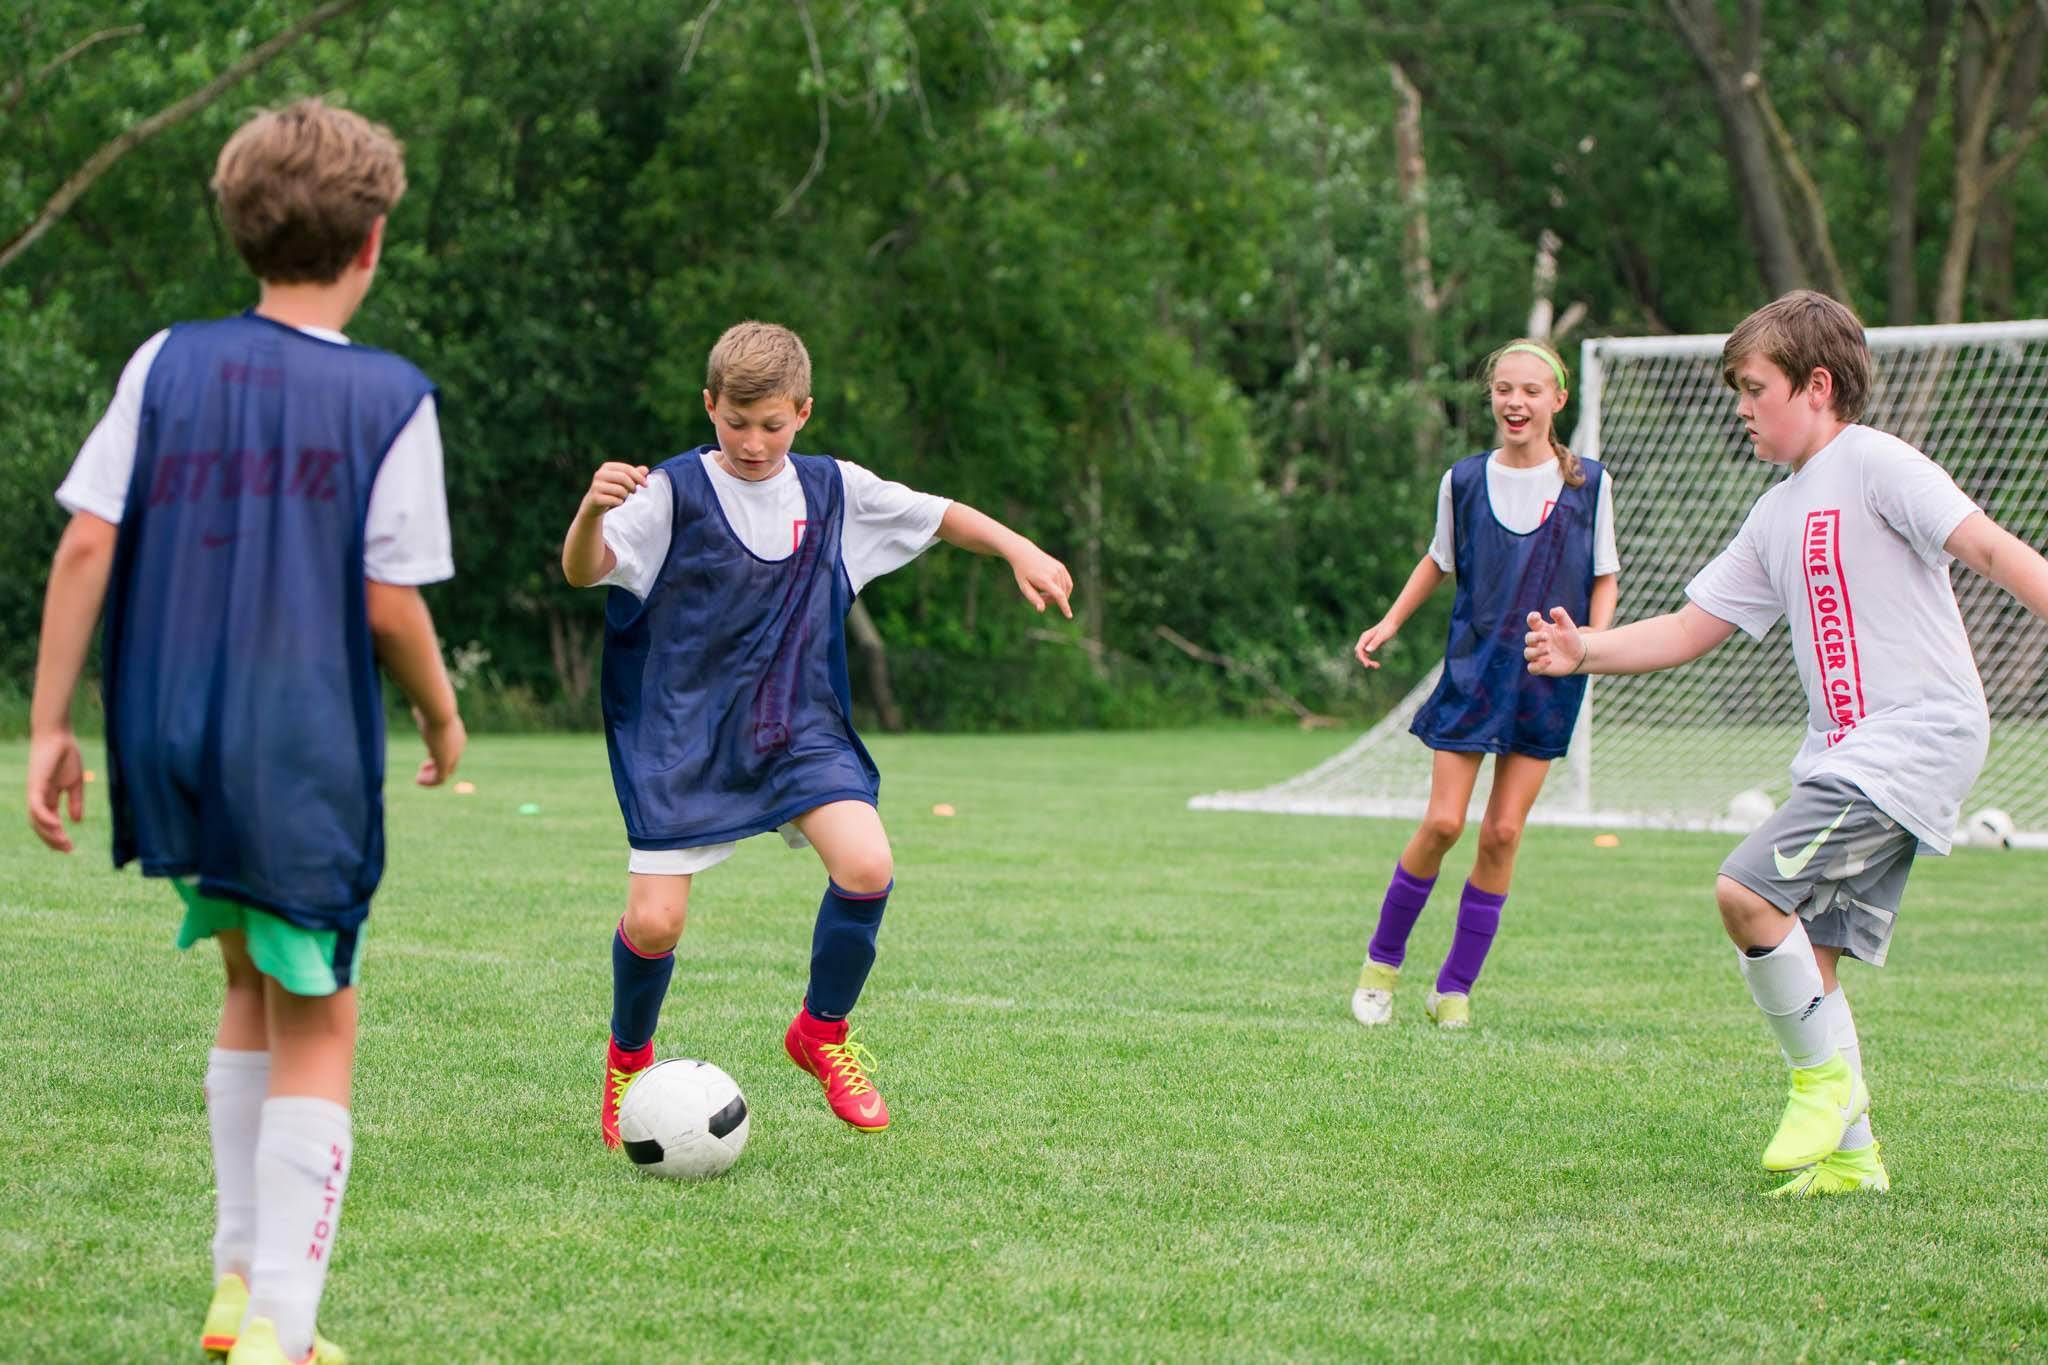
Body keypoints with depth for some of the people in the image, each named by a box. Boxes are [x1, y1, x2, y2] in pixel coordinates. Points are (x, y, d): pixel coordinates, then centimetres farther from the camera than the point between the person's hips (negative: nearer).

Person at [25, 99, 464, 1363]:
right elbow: (390, 601, -7)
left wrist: (52, 724, 4)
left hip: (167, 742, 4)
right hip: (307, 757, -4)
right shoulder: (391, 397, -7)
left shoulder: (166, 365, 3)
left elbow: (85, 548, -2)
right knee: (316, 1030, 6)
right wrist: (443, 714, 11)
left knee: (253, 985, 24)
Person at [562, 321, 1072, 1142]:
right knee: (653, 923, -10)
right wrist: (594, 510, -43)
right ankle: (628, 1058, 23)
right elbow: (583, 571, -22)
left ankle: (823, 1032, 7)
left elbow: (936, 517, 19)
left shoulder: (834, 491, 5)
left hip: (800, 728, 3)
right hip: (682, 740, -3)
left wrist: (1021, 552, 7)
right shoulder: (675, 492, -10)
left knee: (867, 867, -20)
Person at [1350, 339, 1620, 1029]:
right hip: (1472, 666, 0)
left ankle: (1455, 986, 8)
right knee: (1443, 822, -8)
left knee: (1503, 831, -2)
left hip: (1549, 680, 0)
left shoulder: (1588, 482, -1)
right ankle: (1381, 960, 11)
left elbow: (1604, 575, 8)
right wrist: (1389, 623, 8)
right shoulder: (1463, 480, 1)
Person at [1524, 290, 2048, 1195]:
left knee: (1748, 889, -20)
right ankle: (1847, 1154, 12)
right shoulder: (1777, 515, 20)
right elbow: (1691, 629, 20)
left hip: (1918, 735, -9)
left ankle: (1826, 1074, -5)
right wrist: (1585, 651, 7)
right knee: (1809, 958, 5)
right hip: (1843, 751, 9)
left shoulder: (1873, 463, -5)